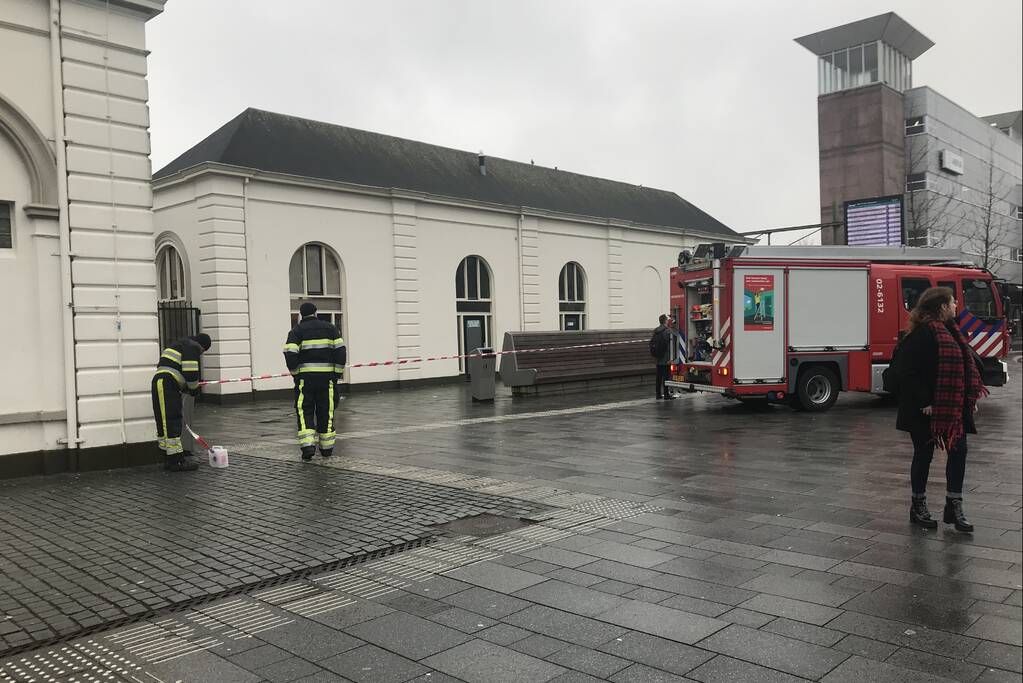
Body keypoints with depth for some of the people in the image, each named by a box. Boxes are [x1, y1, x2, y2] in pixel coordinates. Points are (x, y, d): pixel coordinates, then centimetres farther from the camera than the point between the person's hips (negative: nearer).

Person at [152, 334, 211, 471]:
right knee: (171, 423, -9)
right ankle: (176, 461, -8)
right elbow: (190, 372, -13)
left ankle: (171, 459, 21)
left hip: (161, 383, 10)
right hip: (165, 384, -10)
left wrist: (189, 387, 20)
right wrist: (194, 389, 3)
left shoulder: (182, 345, 29)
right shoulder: (193, 347, -2)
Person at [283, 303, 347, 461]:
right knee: (326, 411, 11)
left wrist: (295, 373, 2)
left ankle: (308, 445, -12)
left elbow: (290, 353, -10)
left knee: (305, 411, 4)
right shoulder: (329, 328, 9)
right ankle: (327, 447, 16)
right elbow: (341, 350, 1)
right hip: (327, 376, 2)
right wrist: (338, 372, 5)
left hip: (305, 376, -2)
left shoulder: (297, 330, 2)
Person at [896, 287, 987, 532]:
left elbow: (964, 366, 17)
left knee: (959, 450, 6)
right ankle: (918, 507, 19)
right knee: (924, 454, 4)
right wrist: (923, 403, -22)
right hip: (926, 409, -8)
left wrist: (971, 397, 10)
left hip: (952, 407, 8)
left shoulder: (950, 331, 12)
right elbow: (908, 372, -21)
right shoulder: (922, 334, -17)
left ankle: (954, 506, 16)